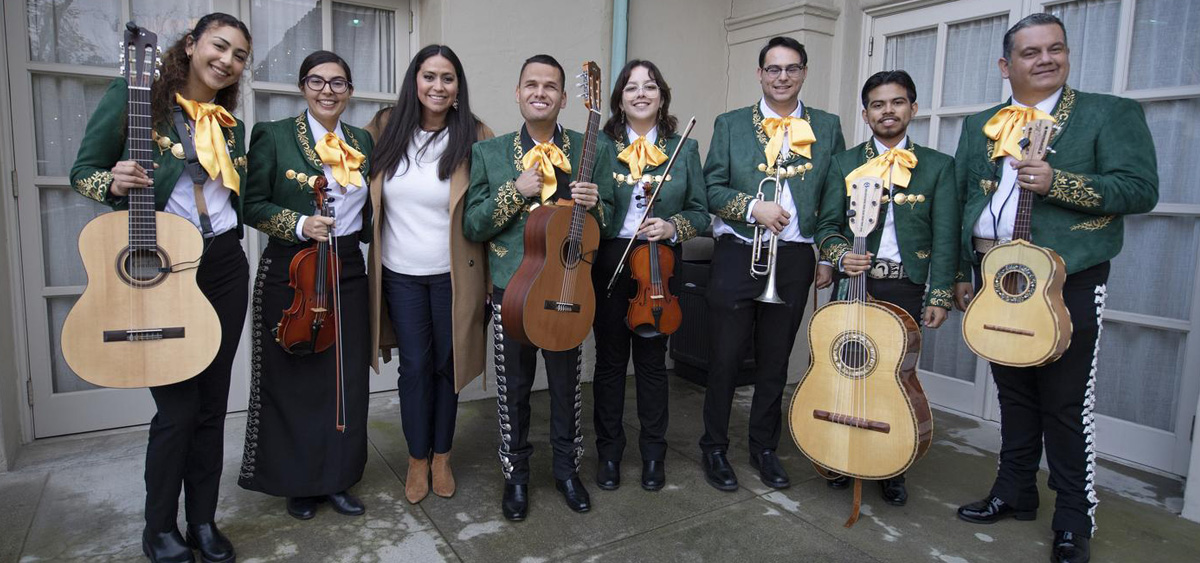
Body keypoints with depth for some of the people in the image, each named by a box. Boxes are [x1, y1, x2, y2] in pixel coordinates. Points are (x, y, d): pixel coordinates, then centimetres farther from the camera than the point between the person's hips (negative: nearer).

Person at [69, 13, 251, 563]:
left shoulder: (230, 123, 12)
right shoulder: (134, 95, -2)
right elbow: (83, 170, -1)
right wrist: (113, 183, -20)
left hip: (224, 266, 5)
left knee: (212, 402, 10)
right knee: (177, 408, -1)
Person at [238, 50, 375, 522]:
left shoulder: (362, 141, 11)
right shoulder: (274, 135, -2)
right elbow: (253, 204, -6)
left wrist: (360, 230, 3)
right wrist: (298, 223, -19)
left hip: (347, 272, 4)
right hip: (291, 272, -4)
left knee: (346, 376, 7)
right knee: (293, 378, 5)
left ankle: (337, 478, 23)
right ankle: (298, 483, 22)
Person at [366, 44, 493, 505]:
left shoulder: (474, 137, -6)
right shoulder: (388, 131, 2)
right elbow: (367, 195, 13)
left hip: (452, 274, -2)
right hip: (400, 274, 2)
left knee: (446, 363, 10)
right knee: (414, 366, 7)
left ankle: (441, 457, 29)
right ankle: (417, 460, 25)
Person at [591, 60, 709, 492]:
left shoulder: (684, 149, 5)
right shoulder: (599, 144, 3)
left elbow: (700, 212, 5)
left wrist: (672, 226, -14)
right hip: (609, 261, 0)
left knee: (652, 358, 10)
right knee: (610, 357, 7)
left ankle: (653, 453, 26)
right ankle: (609, 451, 24)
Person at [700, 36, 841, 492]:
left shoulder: (827, 127, 9)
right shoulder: (730, 124, 5)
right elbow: (712, 187, 0)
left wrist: (829, 257, 4)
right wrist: (753, 208, -15)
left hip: (795, 260, 2)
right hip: (738, 255, -1)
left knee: (775, 361, 11)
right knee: (725, 358, 4)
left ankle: (764, 448, 28)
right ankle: (714, 449, 20)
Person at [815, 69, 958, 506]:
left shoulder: (938, 166, 7)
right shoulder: (844, 163, 9)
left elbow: (945, 237, 2)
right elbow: (827, 224, 6)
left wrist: (940, 295, -5)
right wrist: (841, 255, -15)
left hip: (907, 288, 0)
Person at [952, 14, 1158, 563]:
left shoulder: (1111, 113, 1)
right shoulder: (980, 126, 13)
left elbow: (1142, 188, -9)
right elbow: (961, 201, 13)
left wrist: (1057, 182, -21)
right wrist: (960, 272, 8)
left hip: (1069, 278, -4)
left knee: (1066, 404, 1)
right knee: (1014, 394, 15)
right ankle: (1014, 492, 29)